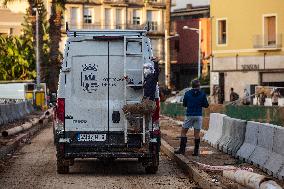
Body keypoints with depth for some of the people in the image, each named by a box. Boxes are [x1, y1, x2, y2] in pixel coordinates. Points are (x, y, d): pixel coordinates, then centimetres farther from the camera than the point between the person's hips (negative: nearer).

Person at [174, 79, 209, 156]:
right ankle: (196, 151, 4)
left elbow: (184, 104, 7)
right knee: (197, 134, 5)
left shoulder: (187, 93, -2)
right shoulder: (202, 94, -3)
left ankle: (182, 149, 1)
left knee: (183, 132, 8)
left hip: (189, 115, -1)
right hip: (198, 115, 1)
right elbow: (206, 105, 2)